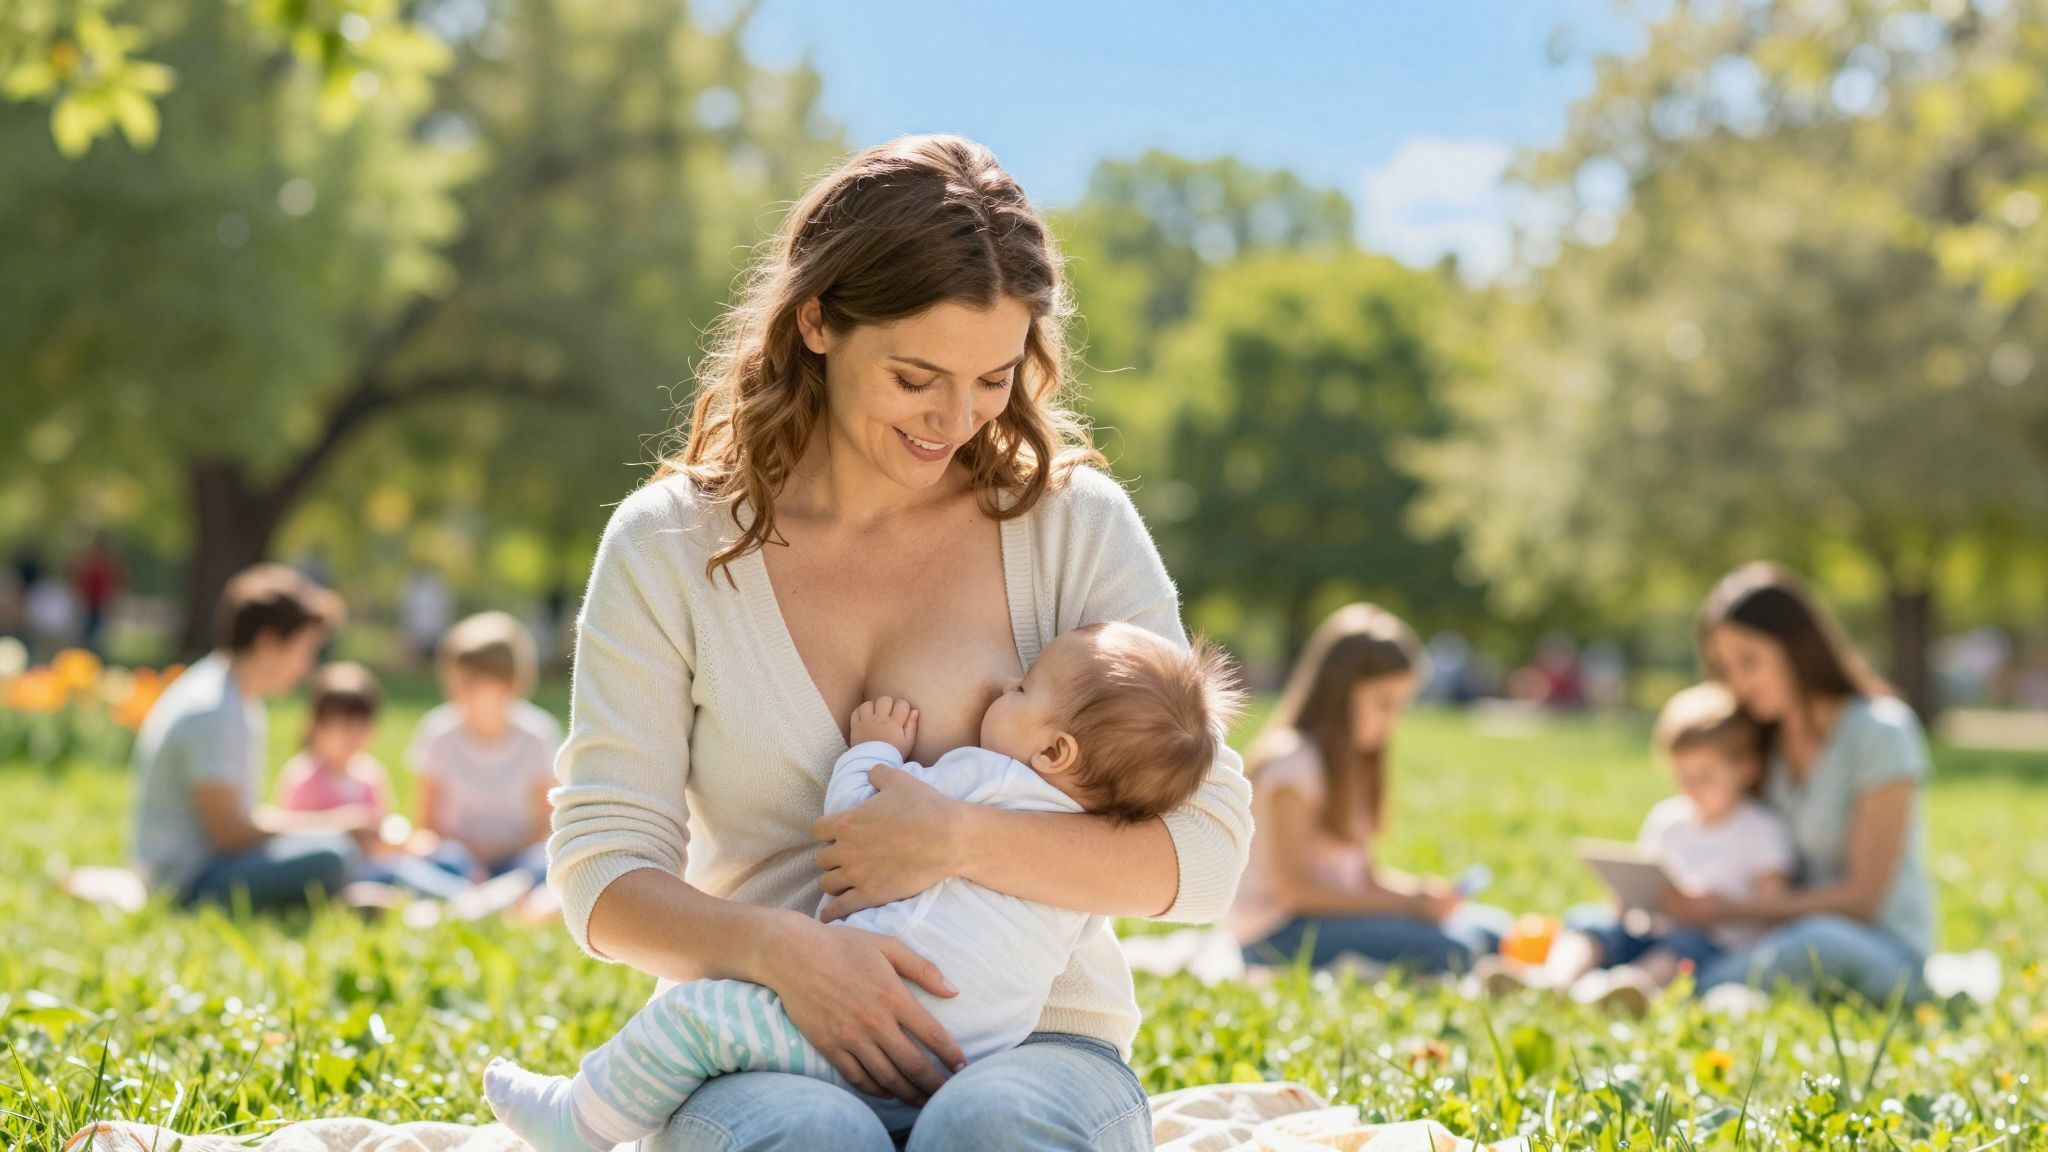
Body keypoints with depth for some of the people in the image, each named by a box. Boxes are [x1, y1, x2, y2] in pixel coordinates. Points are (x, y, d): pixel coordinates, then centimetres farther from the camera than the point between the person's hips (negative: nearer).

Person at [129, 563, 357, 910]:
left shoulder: (242, 704, 16)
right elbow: (229, 832, -19)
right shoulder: (210, 713, -16)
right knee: (329, 857, -32)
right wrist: (336, 829, -12)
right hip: (191, 882, -11)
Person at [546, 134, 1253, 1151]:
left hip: (1030, 1044, 0)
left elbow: (1207, 851, -3)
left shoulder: (1075, 524, 1)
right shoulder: (670, 545, 2)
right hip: (764, 1058, 0)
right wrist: (778, 950, -21)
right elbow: (601, 870, -2)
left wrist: (962, 841, -18)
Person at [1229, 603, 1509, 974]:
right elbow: (1295, 888, -19)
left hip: (1334, 915, 10)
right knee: (1447, 949, -26)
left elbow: (1358, 871, 14)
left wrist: (1420, 890, -5)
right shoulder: (1291, 760, -15)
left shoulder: (1349, 763, 15)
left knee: (1491, 927, 4)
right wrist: (1406, 902, -18)